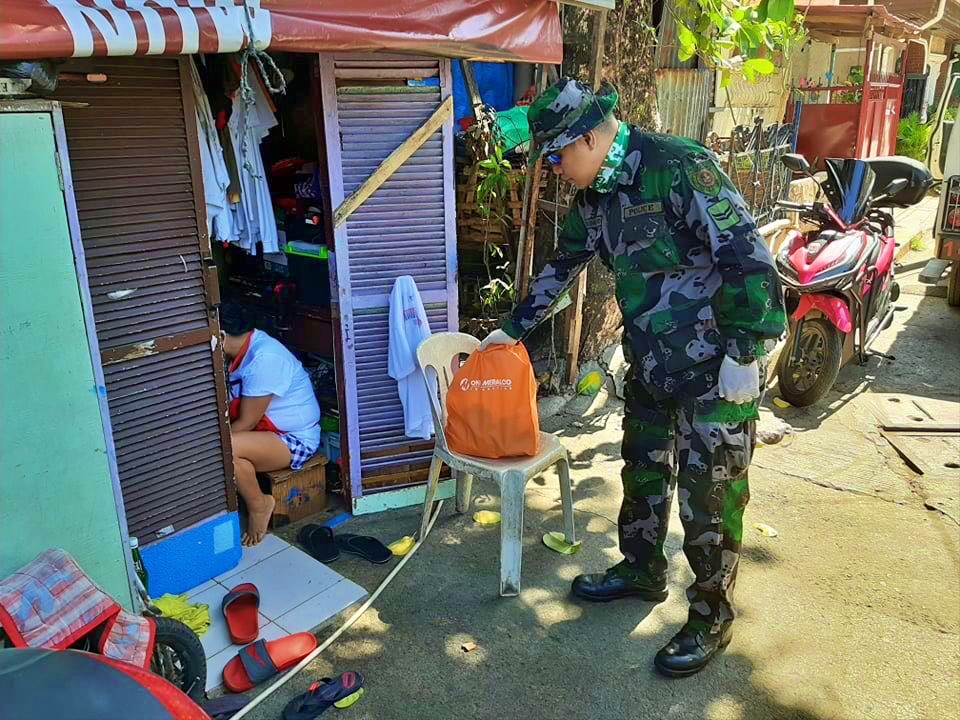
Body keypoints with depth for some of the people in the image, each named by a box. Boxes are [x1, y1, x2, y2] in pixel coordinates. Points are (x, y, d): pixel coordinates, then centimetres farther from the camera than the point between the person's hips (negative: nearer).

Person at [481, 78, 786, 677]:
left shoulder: (677, 166, -20)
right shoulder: (592, 195, 6)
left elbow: (747, 254, -23)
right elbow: (564, 266, 20)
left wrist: (745, 353, -22)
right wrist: (515, 327, 24)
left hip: (716, 368, -8)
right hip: (651, 366, 8)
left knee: (710, 495, 3)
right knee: (643, 471, 20)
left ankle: (712, 617, 23)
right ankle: (642, 572, 43)